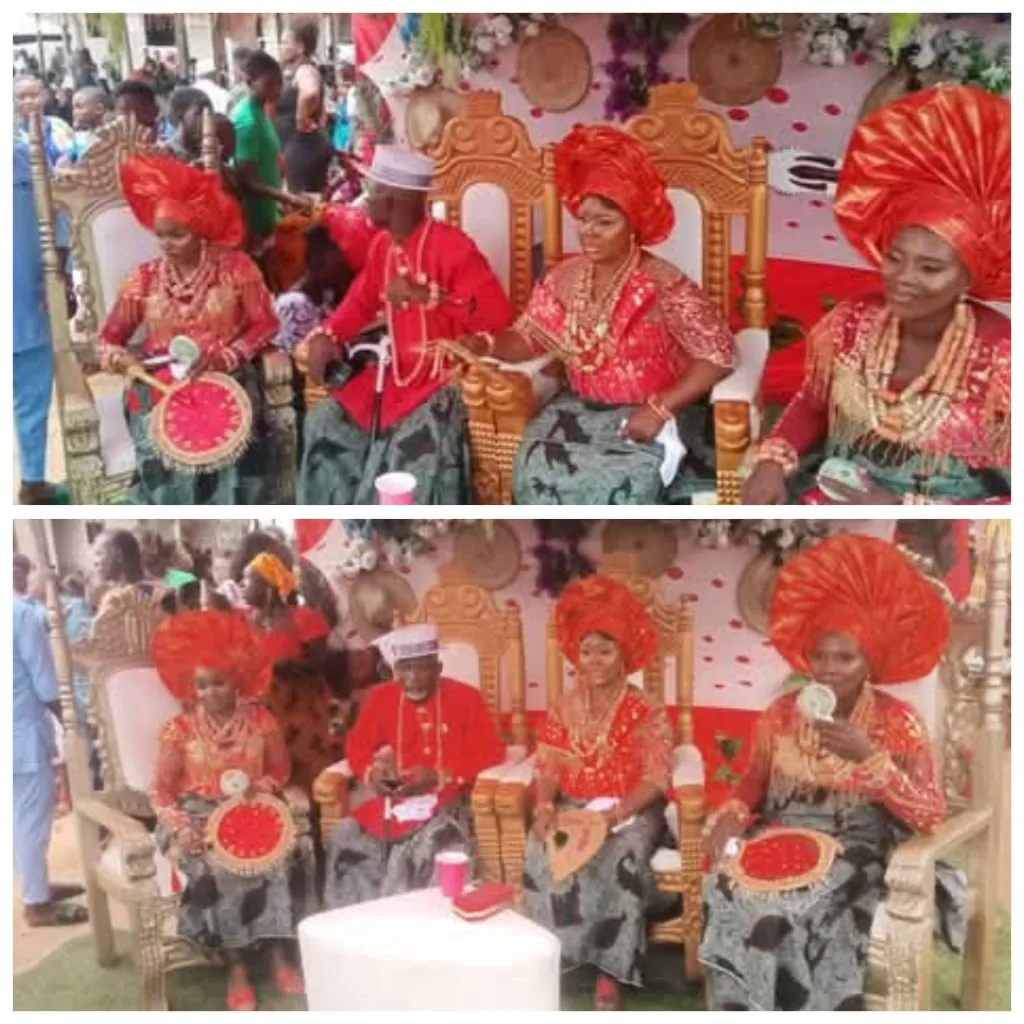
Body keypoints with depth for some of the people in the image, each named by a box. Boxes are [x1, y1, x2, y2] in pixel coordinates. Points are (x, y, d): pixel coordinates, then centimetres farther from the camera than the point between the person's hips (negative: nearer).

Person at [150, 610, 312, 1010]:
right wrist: (181, 827, -19)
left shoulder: (260, 720, 1)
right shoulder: (180, 729, -4)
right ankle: (235, 966, -20)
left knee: (288, 853, -26)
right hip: (199, 816, -1)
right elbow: (161, 791, -3)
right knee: (212, 867, -31)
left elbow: (281, 771, 10)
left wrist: (263, 786, -12)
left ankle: (279, 953, -14)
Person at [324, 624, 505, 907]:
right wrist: (371, 772, -7)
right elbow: (357, 745, 17)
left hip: (446, 799, -3)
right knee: (346, 839, -21)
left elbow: (490, 754, -5)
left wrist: (439, 777, -17)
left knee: (429, 843, -35)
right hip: (395, 798, 4)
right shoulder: (381, 697, 8)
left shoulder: (466, 697, -3)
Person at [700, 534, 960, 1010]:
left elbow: (930, 814, -12)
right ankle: (745, 1008, -7)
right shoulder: (781, 713, 5)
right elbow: (751, 786, 13)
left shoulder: (898, 721, -5)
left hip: (855, 854, -3)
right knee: (728, 890, -26)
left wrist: (869, 757, -24)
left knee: (774, 904, -29)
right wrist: (730, 818, -8)